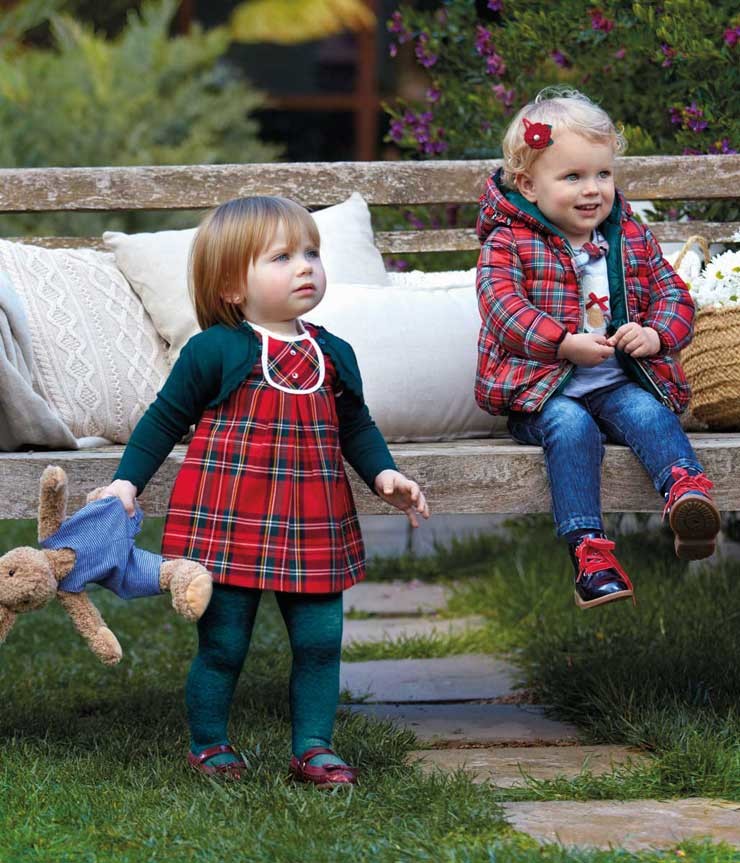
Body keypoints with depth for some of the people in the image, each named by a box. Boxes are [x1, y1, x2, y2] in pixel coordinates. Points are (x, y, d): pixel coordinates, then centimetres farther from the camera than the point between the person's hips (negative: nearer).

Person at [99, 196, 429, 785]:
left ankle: (312, 747, 19)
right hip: (228, 523, -4)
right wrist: (127, 480, -4)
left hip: (311, 529, 4)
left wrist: (384, 473, 3)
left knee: (320, 641, 6)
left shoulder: (333, 354, 7)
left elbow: (356, 426, 18)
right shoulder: (214, 351, -7)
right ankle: (208, 746, 21)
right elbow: (166, 419, 1)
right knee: (223, 644, 4)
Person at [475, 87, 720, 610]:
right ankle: (589, 548, -42)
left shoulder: (633, 239, 13)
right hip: (540, 389, -3)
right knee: (571, 426, -33)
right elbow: (503, 305, -15)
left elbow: (674, 295, 12)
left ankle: (686, 488, -55)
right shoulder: (508, 243, -1)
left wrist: (656, 335, -12)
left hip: (620, 383, 3)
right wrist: (566, 343, -26)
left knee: (648, 412, -28)